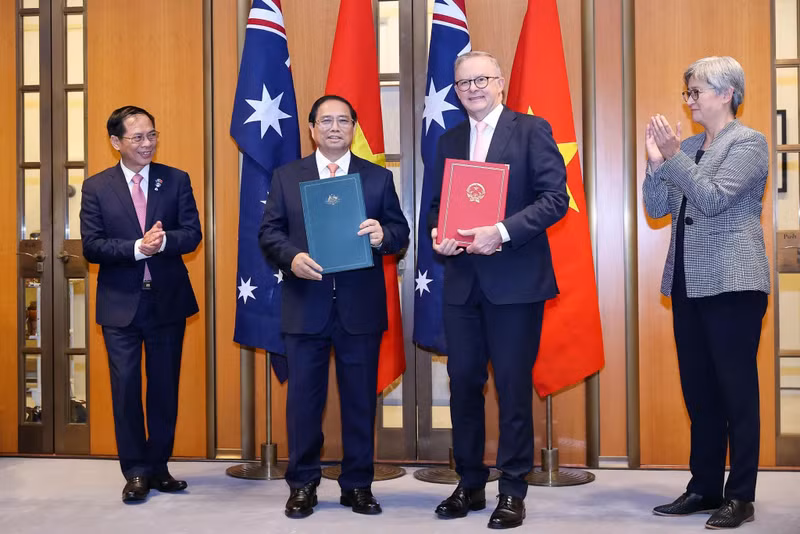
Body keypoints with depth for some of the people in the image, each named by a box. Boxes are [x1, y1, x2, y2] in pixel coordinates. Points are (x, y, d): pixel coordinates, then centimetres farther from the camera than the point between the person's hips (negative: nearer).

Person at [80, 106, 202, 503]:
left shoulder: (176, 180, 3)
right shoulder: (96, 187, 1)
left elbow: (192, 234, -3)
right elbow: (91, 246, -7)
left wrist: (163, 241, -24)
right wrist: (137, 247, -21)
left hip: (168, 300, 1)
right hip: (121, 304, -1)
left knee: (165, 387, 9)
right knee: (126, 387, 2)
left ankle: (158, 466, 22)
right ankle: (136, 471, 14)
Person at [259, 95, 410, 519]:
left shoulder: (378, 177, 8)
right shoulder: (286, 176, 8)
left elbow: (400, 232, 4)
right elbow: (269, 232, 2)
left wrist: (383, 235, -19)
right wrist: (291, 257, -17)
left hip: (361, 307, 0)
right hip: (305, 305, 0)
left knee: (360, 397, 7)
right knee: (304, 397, 5)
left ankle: (357, 484, 19)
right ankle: (302, 484, 18)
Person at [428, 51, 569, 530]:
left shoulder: (532, 130, -1)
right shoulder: (449, 141, 16)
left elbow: (556, 197, -10)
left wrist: (502, 232, -20)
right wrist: (438, 234, -5)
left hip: (516, 280, -5)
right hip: (462, 281, 5)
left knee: (514, 386, 1)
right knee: (463, 382, 9)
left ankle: (513, 490, 14)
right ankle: (470, 484, 23)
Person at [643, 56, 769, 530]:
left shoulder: (749, 142, -4)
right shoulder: (687, 147, 14)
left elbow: (712, 198, -16)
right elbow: (657, 208, 9)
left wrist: (673, 155, -14)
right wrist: (656, 160, -3)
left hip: (732, 283, -7)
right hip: (689, 283, 7)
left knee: (737, 389, -2)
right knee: (699, 390, 10)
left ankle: (741, 496, 6)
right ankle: (704, 487, 19)